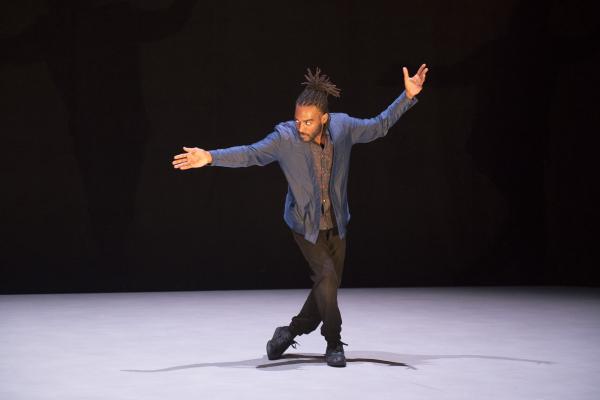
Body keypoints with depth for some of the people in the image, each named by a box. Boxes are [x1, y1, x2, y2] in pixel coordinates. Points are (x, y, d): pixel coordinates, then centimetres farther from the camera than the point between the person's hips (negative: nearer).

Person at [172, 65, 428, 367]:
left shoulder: (343, 126, -11)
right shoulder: (285, 138, -19)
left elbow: (378, 127, 3)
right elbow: (250, 154, -22)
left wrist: (407, 97, -1)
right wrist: (211, 157, -35)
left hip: (336, 224, 4)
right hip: (305, 224, -4)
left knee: (326, 287, 8)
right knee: (327, 277, -17)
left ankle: (290, 333, 28)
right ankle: (334, 344, 0)